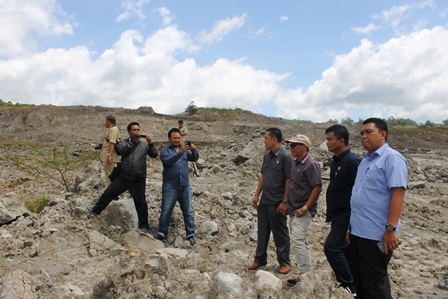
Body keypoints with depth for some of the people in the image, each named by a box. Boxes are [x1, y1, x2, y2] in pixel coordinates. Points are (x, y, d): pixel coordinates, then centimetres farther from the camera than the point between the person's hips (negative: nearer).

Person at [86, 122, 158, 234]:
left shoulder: (144, 145, 5)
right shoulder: (123, 143, 6)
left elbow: (154, 154, -3)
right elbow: (122, 149, -15)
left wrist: (150, 143, -18)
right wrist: (134, 141, -16)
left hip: (138, 180, -1)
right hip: (123, 177, 2)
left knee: (141, 202, 1)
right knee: (108, 193, 12)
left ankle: (144, 226, 12)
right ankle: (96, 209, 37)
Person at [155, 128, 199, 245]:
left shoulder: (185, 149, 12)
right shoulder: (165, 151, 1)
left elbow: (194, 159, -1)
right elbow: (169, 161, -18)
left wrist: (194, 150, -22)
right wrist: (180, 152, -32)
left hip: (185, 185, 3)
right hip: (170, 186, -3)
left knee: (188, 211, 5)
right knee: (166, 211, 3)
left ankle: (190, 235, 13)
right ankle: (162, 233, 18)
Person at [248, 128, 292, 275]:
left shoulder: (285, 156, -15)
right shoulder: (267, 155, 8)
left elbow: (289, 180, -16)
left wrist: (285, 202, -17)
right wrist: (257, 195, 11)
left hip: (277, 202, -7)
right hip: (264, 200, 7)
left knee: (280, 234, 7)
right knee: (262, 231, 16)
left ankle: (284, 263, 23)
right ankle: (260, 259, 31)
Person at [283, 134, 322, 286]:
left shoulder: (311, 164, -15)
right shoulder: (295, 163, 10)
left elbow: (317, 187, -20)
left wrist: (305, 208, -20)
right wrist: (287, 204, 15)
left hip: (304, 211, -9)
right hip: (294, 209, 9)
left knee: (297, 240, -11)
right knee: (300, 241, 17)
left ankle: (305, 275, 1)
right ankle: (306, 270, 30)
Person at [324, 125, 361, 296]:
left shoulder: (352, 161, -16)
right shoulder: (335, 162, 12)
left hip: (347, 215, -9)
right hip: (338, 215, 9)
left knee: (331, 247, -10)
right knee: (344, 250, 15)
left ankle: (348, 285, 5)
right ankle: (353, 285, 29)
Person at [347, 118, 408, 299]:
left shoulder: (391, 157, -11)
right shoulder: (365, 161, 15)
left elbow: (398, 193, -20)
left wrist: (390, 229, -24)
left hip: (377, 235, -8)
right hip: (358, 232, 9)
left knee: (374, 284, 4)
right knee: (360, 282, 18)